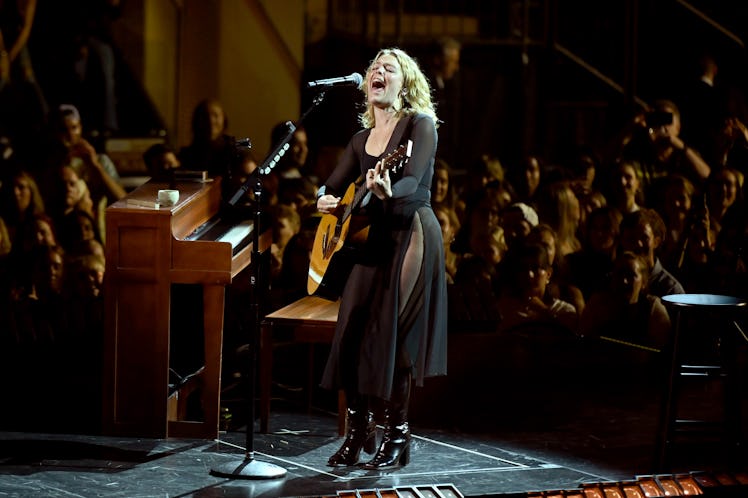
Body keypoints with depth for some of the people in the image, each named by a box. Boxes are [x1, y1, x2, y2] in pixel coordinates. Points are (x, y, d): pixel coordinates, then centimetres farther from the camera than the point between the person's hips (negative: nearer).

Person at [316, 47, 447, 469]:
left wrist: (388, 192, -44)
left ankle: (397, 435, 2)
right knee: (352, 333, 0)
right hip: (371, 238, 7)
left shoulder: (419, 125, -6)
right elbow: (333, 186, 15)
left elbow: (412, 181, -22)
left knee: (392, 334, -9)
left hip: (411, 236, -7)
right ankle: (359, 429, 11)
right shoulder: (362, 139, 14)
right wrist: (327, 201, -9)